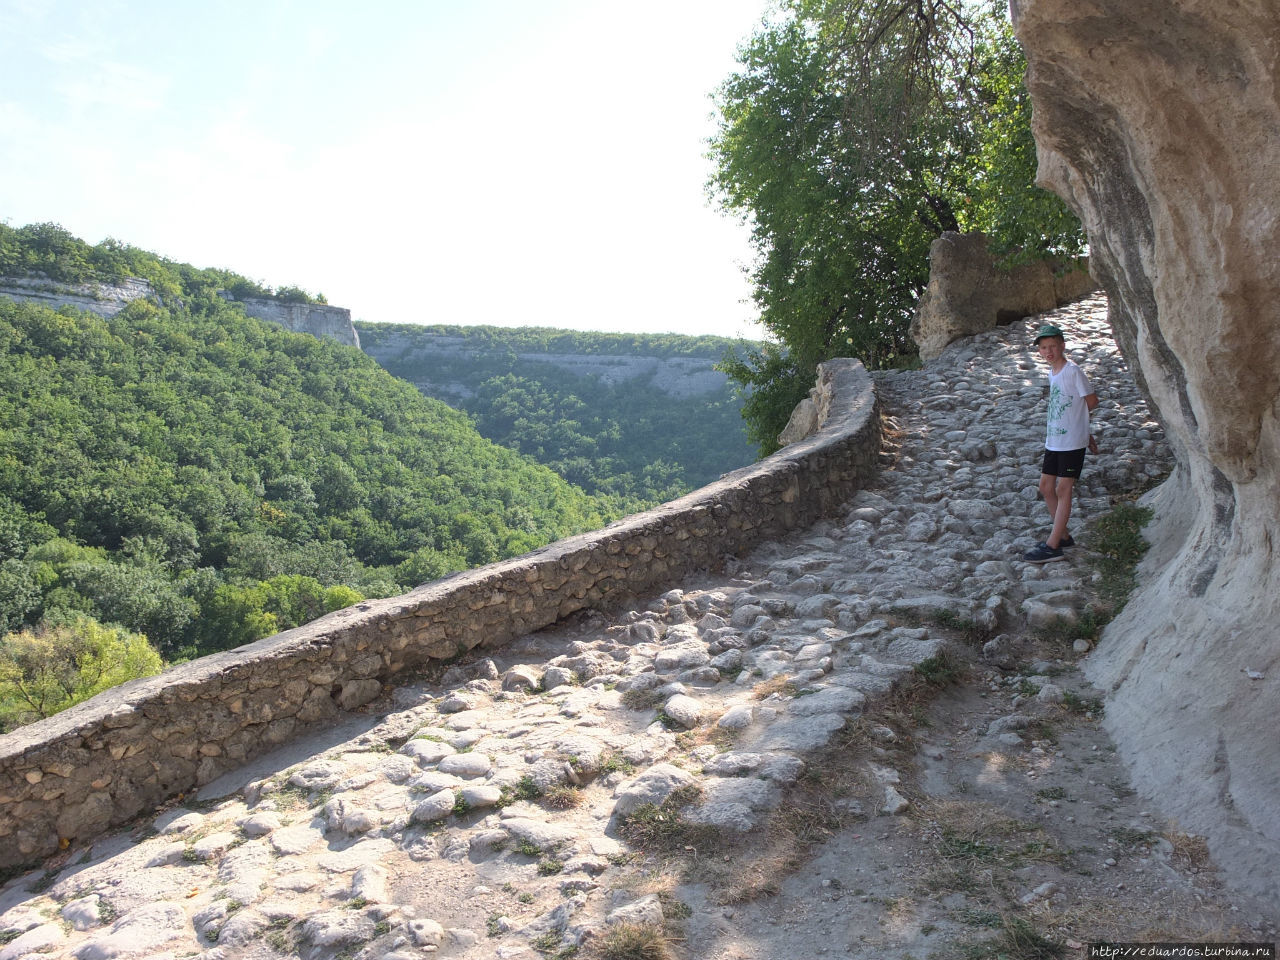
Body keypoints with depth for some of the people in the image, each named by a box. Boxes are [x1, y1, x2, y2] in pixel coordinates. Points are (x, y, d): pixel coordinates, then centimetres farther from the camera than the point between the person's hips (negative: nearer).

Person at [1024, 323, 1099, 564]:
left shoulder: (1073, 372, -12)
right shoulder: (1052, 374, 12)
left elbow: (1092, 402, -7)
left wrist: (1071, 418, 6)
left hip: (1072, 442, -8)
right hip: (1053, 441, 8)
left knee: (1063, 490, -5)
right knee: (1046, 486, 10)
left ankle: (1052, 546, -3)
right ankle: (1062, 535, 23)